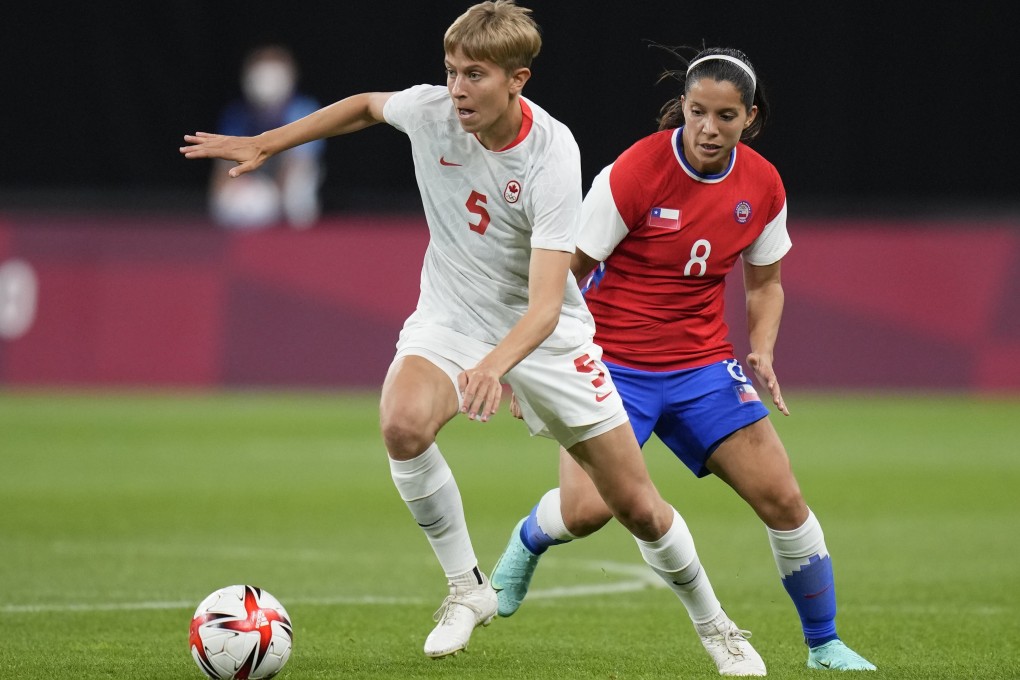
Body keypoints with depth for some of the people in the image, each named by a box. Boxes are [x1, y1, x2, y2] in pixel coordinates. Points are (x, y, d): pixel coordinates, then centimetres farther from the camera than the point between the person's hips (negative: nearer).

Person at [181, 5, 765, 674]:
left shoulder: (551, 156, -28)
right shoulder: (431, 110, -17)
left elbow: (545, 304, -34)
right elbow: (365, 105, 10)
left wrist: (495, 365, -53)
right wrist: (262, 144, 10)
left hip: (541, 331, -2)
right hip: (451, 316, 2)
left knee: (639, 506, 1)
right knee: (402, 425, -32)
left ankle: (714, 625, 28)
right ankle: (466, 587, -13)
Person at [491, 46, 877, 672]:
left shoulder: (762, 186, -3)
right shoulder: (635, 174, -18)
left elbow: (765, 282, 13)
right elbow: (568, 270, -10)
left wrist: (762, 352, -5)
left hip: (703, 363, 4)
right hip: (612, 358, -4)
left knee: (783, 499, -7)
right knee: (586, 509, -19)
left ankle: (825, 645, 11)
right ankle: (528, 543, 19)